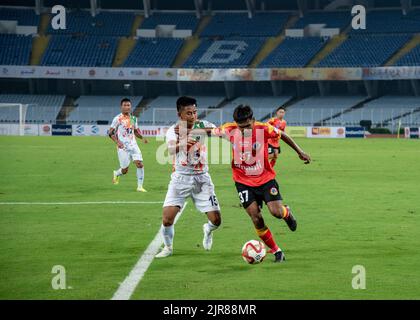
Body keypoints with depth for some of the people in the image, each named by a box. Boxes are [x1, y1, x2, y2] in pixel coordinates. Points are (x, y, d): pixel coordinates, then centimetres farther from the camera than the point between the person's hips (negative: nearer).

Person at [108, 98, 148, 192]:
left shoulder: (133, 118, 10)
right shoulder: (118, 119, -7)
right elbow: (110, 132, -7)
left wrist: (142, 138, 4)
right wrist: (117, 142, -21)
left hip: (133, 145, 4)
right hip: (123, 147, -4)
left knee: (140, 164, -12)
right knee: (125, 170, 0)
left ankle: (140, 186, -3)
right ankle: (116, 173, 37)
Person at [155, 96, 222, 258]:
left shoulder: (203, 126, -5)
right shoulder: (173, 130, -10)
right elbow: (171, 149, -31)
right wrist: (182, 144, -53)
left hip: (201, 178, 1)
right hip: (180, 178, -1)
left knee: (216, 220, -2)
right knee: (167, 219, -14)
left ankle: (208, 230, 35)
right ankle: (168, 247, 15)